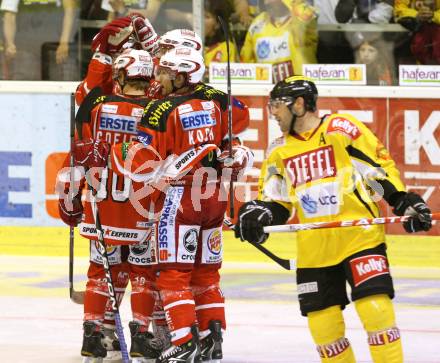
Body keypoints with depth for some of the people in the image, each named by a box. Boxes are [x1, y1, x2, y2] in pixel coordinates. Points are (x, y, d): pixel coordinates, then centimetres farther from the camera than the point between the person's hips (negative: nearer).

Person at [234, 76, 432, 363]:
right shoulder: (281, 152, 13)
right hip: (314, 249, 6)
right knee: (323, 325, 3)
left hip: (360, 235, -6)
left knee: (374, 306, -15)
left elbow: (380, 167, -4)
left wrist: (405, 202, -13)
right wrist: (258, 214, -4)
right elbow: (276, 200, 17)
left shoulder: (342, 129, -4)